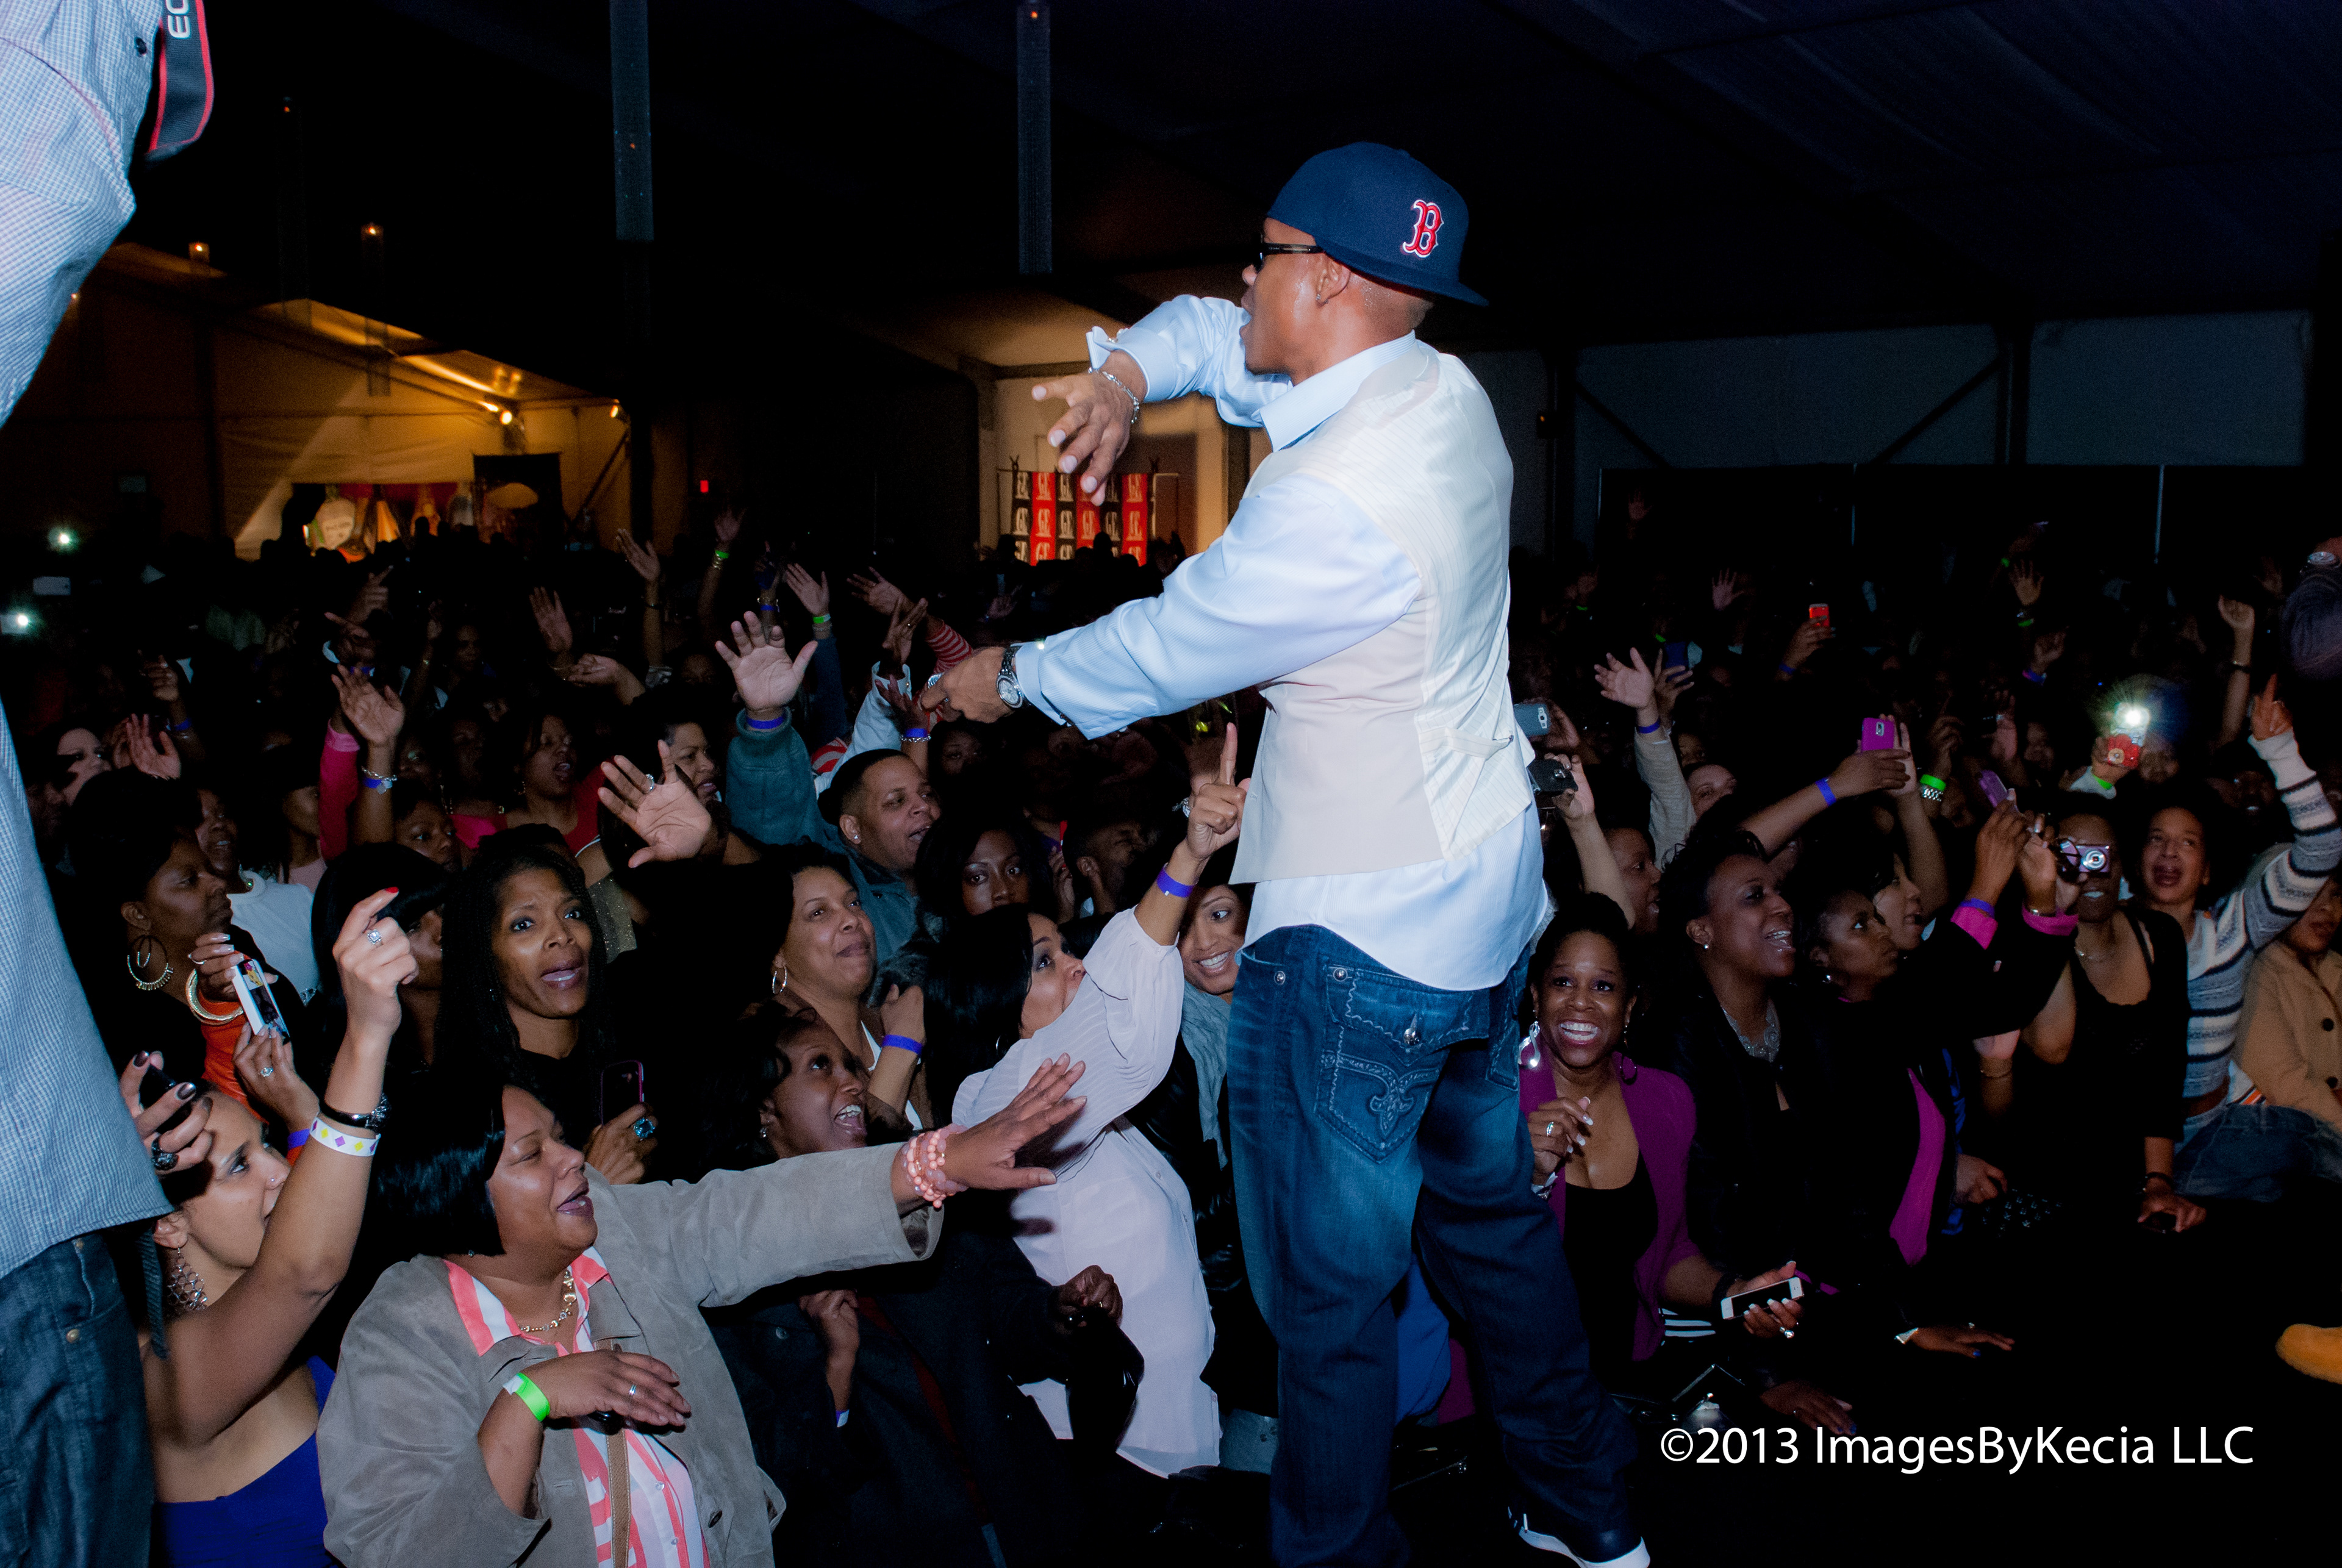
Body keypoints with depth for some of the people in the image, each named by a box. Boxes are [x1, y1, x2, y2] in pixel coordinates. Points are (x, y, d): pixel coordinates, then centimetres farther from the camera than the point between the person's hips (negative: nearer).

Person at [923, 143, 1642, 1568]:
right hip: (1483, 888, 10)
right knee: (1488, 1211, 24)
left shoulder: (1332, 498, -26)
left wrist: (1009, 680, 5)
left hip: (1363, 933, -10)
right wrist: (1132, 366, -3)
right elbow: (1222, 335, 17)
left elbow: (1169, 650, -11)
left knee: (1331, 1281, 6)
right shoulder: (1449, 393, 2)